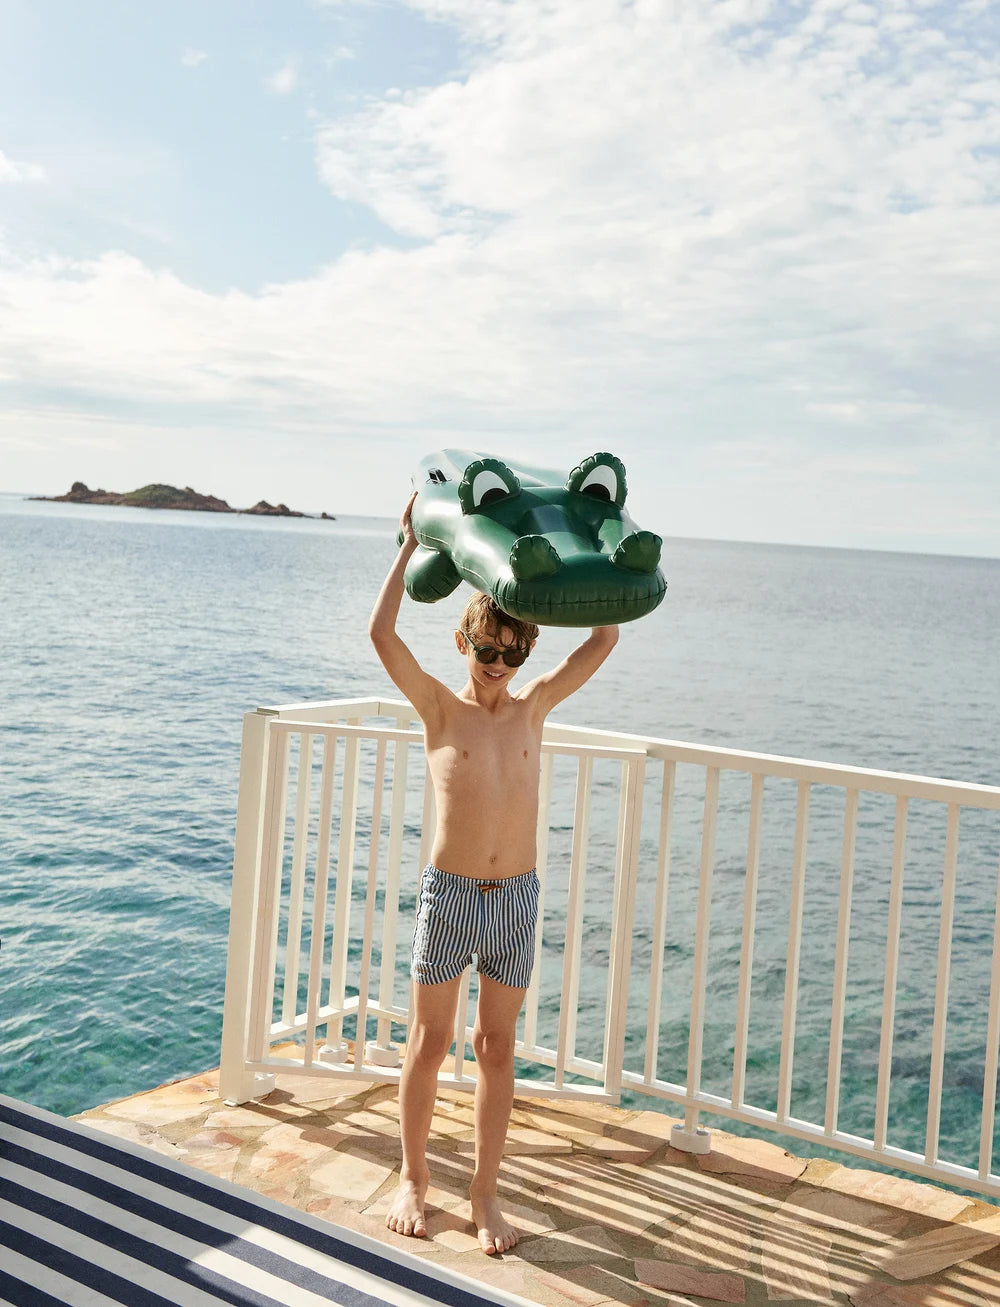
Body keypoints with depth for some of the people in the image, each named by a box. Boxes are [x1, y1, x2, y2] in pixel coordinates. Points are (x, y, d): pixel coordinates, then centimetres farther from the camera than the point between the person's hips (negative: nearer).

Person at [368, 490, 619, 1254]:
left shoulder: (534, 707, 4)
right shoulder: (442, 710, -3)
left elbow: (605, 638, 5)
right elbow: (382, 634, -16)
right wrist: (413, 544, -12)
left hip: (517, 899, 2)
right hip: (449, 895, -2)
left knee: (497, 1048, 10)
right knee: (430, 1043, 9)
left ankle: (485, 1192, 23)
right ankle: (414, 1178, 28)